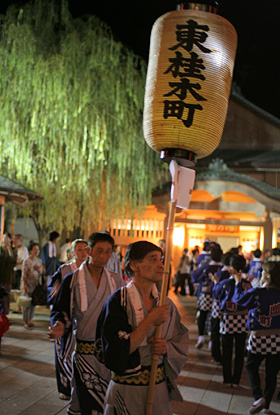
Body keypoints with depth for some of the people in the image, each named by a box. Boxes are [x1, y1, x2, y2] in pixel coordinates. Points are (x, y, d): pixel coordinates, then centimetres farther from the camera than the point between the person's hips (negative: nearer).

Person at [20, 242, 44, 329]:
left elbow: (41, 273, 17)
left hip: (36, 285, 6)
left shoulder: (39, 261, 5)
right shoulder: (27, 261, -12)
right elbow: (24, 275, -12)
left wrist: (39, 269, -3)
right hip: (28, 285, -5)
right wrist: (24, 288, -13)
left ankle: (30, 320, 26)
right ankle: (26, 322, 12)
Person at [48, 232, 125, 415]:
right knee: (84, 399, 3)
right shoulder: (72, 280, -3)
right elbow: (61, 311, -2)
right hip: (84, 350, -2)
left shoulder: (116, 280, 5)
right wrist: (60, 325, -22)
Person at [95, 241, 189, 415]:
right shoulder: (117, 301, -16)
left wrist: (167, 348, -13)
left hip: (159, 389, 5)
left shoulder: (167, 305, 1)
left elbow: (181, 344, 9)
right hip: (126, 392, -5)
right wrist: (149, 321, -23)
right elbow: (115, 352, -23)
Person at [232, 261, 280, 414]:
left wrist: (238, 282, 11)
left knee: (251, 367, 18)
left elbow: (238, 298, -3)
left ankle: (259, 397, 2)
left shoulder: (257, 293, -18)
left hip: (259, 338, -4)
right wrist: (251, 284, 20)